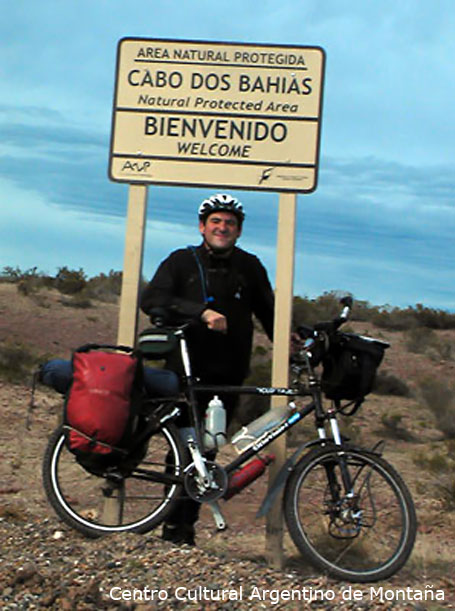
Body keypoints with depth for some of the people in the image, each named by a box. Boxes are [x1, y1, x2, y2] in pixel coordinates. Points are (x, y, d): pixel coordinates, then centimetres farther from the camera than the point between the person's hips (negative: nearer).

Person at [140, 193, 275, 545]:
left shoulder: (249, 267, 12)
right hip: (186, 370, -2)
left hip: (227, 376, 2)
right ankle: (174, 525, 4)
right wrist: (201, 312, -21)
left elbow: (268, 312, 17)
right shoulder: (182, 261, 5)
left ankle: (186, 525, 14)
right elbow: (152, 300, -9)